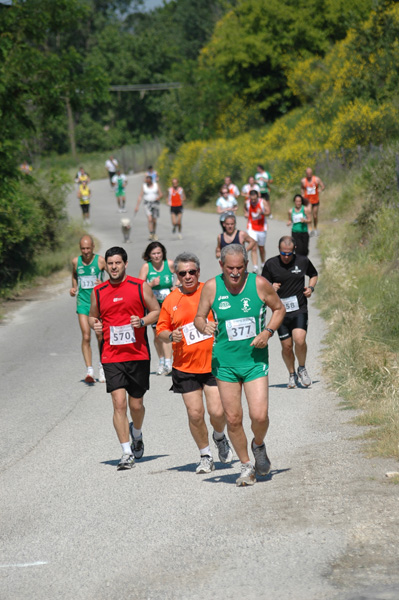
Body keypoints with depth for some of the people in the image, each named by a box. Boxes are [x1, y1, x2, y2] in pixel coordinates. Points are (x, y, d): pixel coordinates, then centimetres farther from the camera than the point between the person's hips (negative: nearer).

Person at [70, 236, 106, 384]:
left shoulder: (100, 261, -7)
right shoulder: (76, 261, 2)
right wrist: (74, 288, 8)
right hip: (83, 302, 1)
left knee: (101, 337, 5)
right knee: (86, 337, -10)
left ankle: (102, 366, 26)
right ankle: (89, 371, -11)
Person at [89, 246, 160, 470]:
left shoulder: (141, 287, 0)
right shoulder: (98, 292, 6)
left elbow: (156, 311, 6)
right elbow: (93, 315, 21)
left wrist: (142, 321, -13)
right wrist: (94, 324, -2)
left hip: (138, 354, 0)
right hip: (111, 357, 0)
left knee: (136, 404, 9)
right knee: (119, 403, -12)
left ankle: (137, 435, 42)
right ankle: (127, 454, -7)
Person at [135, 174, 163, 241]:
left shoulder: (156, 185, 2)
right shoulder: (144, 186, 2)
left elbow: (161, 194, -1)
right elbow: (140, 197, 0)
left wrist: (158, 198, -24)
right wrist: (137, 206, -6)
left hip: (155, 203, 1)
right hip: (147, 203, -1)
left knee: (154, 221, 6)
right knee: (150, 219, -18)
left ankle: (154, 234, 27)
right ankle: (151, 235, -23)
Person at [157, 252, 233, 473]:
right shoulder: (171, 300, 4)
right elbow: (161, 330, 10)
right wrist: (170, 336, -11)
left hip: (214, 363, -1)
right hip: (185, 367, 1)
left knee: (217, 411, -7)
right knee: (195, 414, 0)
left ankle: (219, 437, 27)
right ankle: (205, 456, 18)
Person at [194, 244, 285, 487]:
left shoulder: (259, 284, -7)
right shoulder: (212, 287, -6)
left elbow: (279, 308, 8)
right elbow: (199, 318, 4)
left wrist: (268, 332, -8)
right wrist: (204, 326, -19)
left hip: (255, 360, -1)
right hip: (225, 361, 1)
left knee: (259, 415, -11)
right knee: (233, 418, 1)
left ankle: (259, 446, 23)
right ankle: (246, 465, 20)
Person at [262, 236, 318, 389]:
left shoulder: (303, 261, 2)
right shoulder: (271, 264, -1)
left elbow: (314, 275, 22)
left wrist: (311, 287, 2)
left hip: (300, 309, -1)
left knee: (299, 339, -20)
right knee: (286, 346, 2)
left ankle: (302, 369, 7)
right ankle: (292, 374, 27)